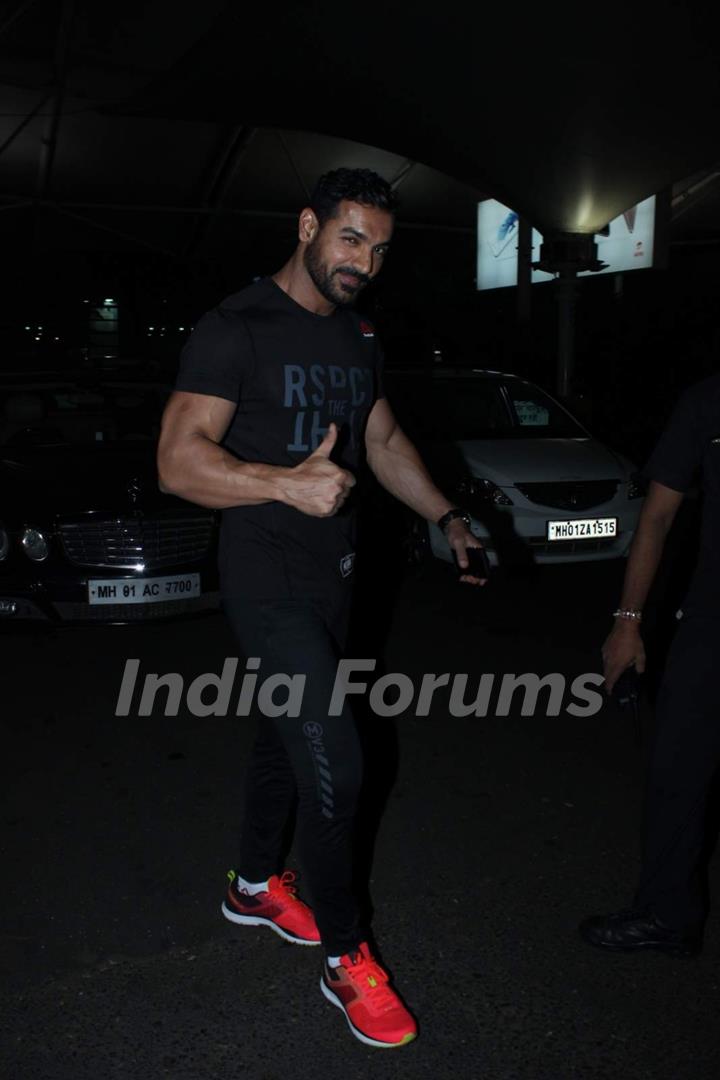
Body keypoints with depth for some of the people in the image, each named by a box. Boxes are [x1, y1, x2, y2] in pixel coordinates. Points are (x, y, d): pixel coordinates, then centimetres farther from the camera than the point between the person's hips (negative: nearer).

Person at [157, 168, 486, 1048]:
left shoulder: (357, 338, 10)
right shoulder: (237, 329, -15)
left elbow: (384, 441, 21)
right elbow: (178, 461, -21)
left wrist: (447, 518, 10)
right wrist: (287, 485, -36)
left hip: (331, 574, 8)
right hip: (267, 580, -8)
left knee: (286, 735, 20)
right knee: (333, 762, -11)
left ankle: (255, 886, 42)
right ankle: (344, 960, 8)